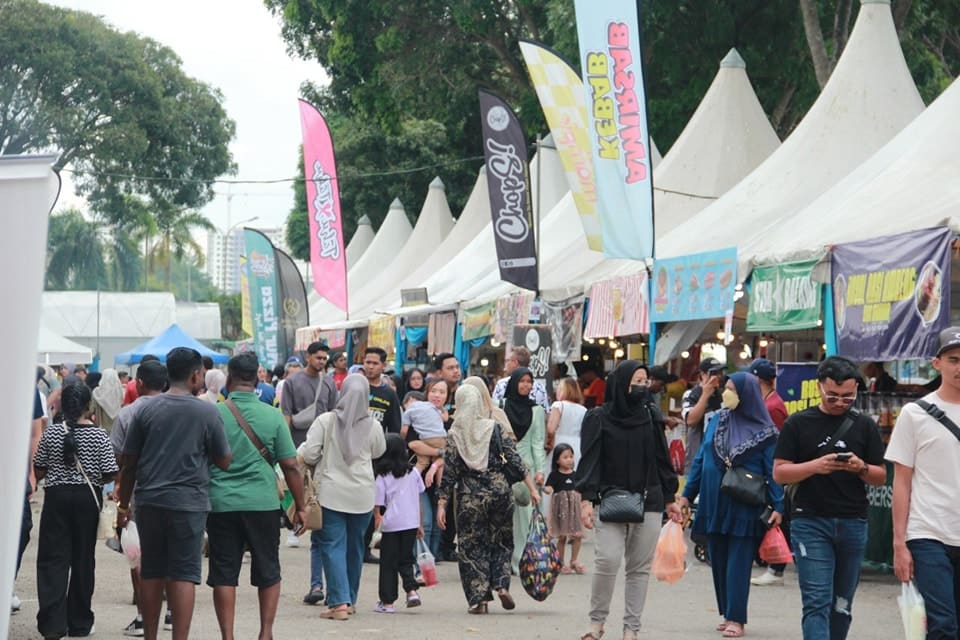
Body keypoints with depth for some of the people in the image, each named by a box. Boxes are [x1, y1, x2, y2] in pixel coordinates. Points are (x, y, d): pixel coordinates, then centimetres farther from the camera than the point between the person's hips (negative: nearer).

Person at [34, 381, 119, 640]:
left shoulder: (51, 434, -3)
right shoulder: (98, 436, -7)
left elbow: (39, 472, 2)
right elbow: (110, 474, -7)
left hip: (56, 496, 0)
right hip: (87, 497, 0)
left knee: (53, 559, 1)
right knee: (82, 560, 10)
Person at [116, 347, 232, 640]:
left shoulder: (146, 410, 4)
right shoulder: (207, 412, -5)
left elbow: (129, 464, 7)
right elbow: (224, 461, 1)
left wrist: (123, 505, 15)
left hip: (149, 502, 3)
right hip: (188, 503, -3)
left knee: (151, 572, 12)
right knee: (184, 574, -2)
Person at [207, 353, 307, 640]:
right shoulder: (273, 417, -1)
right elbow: (290, 465, -1)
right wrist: (300, 506, 7)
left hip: (221, 504, 0)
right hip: (263, 504, 0)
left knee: (224, 574, 5)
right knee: (268, 572, 13)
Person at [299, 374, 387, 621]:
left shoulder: (325, 421, -10)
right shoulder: (373, 426, -4)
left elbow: (309, 454, -11)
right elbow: (379, 452, 14)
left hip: (331, 494, -2)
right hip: (362, 496, 2)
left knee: (333, 546, -1)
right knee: (354, 546, 16)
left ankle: (339, 602, -12)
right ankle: (350, 599, 27)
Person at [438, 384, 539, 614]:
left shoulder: (455, 436, -4)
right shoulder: (495, 429, -2)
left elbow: (449, 474, -4)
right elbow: (515, 460, -3)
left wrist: (442, 505, 0)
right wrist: (532, 488, 1)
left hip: (469, 496, -1)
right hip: (500, 490, 1)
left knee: (472, 545, 7)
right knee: (502, 542, 17)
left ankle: (478, 599, 3)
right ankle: (501, 584, 0)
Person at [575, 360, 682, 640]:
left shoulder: (650, 416, 10)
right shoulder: (598, 418, 1)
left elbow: (662, 460, 15)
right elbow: (590, 461, -4)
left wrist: (669, 499, 13)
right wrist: (586, 499, -13)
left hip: (648, 504, 3)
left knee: (639, 567, 2)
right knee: (608, 560, -16)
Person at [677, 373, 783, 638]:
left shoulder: (763, 432, -5)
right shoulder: (716, 422, 9)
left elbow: (773, 471, -7)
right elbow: (700, 460, 12)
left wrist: (778, 506, -13)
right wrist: (687, 494, 9)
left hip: (744, 508, -5)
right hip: (714, 504, 5)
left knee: (737, 564, -4)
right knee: (718, 561, 9)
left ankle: (736, 619, 0)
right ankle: (727, 614, 18)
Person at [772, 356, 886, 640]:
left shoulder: (865, 426, 10)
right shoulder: (799, 423, 4)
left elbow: (881, 477, 11)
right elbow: (779, 473, 0)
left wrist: (861, 468, -11)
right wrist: (815, 466, -17)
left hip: (853, 524, 3)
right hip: (810, 522, -3)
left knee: (841, 606, 9)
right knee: (817, 602, -12)